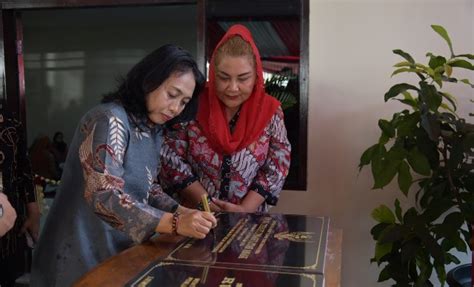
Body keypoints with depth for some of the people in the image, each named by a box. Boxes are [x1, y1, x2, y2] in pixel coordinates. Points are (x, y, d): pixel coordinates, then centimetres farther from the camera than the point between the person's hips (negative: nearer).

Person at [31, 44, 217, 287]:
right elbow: (104, 196, -29)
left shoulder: (152, 129, 6)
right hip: (84, 258, -8)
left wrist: (181, 212, -7)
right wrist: (175, 223, -34)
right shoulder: (110, 120, -21)